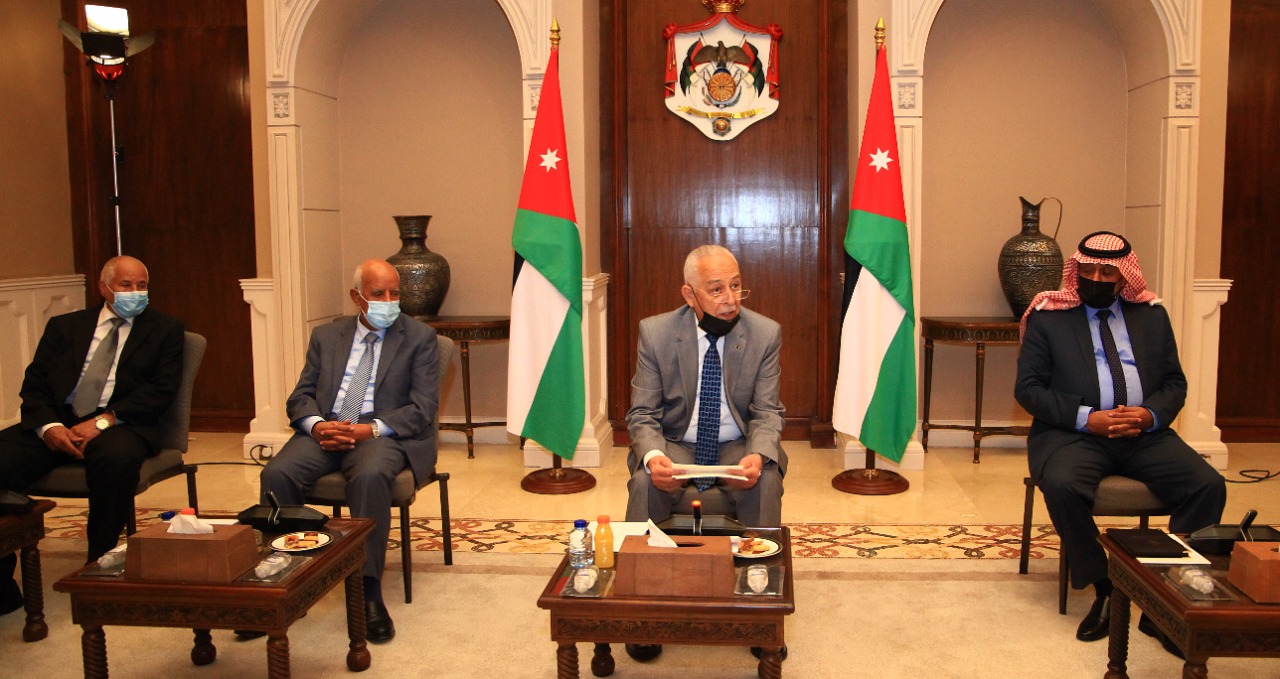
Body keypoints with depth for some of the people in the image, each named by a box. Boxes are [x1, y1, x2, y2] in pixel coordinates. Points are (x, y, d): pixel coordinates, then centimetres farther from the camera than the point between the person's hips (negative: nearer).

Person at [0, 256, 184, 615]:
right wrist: (49, 425, -9)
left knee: (116, 458, -37)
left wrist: (103, 421, -13)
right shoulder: (64, 326, 21)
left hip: (120, 425, -3)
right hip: (57, 423, 3)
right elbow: (34, 384, 12)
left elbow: (162, 389, 0)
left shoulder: (164, 329, 12)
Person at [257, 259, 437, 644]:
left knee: (369, 476, -36)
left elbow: (423, 406, -2)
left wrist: (371, 429, -17)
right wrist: (316, 424, -11)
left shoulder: (419, 337, 8)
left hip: (381, 435, -3)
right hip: (324, 432, 3)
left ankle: (368, 593, -28)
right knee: (277, 474, -26)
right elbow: (301, 396, 13)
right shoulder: (326, 336, 19)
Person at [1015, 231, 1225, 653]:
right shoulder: (1048, 317, 5)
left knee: (1208, 486, -21)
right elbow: (1028, 388, -1)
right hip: (1074, 433, -3)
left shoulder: (1152, 315, 16)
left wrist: (1150, 415, -8)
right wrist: (1086, 418, -15)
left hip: (1145, 433, 3)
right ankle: (1103, 590, -13)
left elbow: (1175, 383, 15)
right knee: (1062, 486, -34)